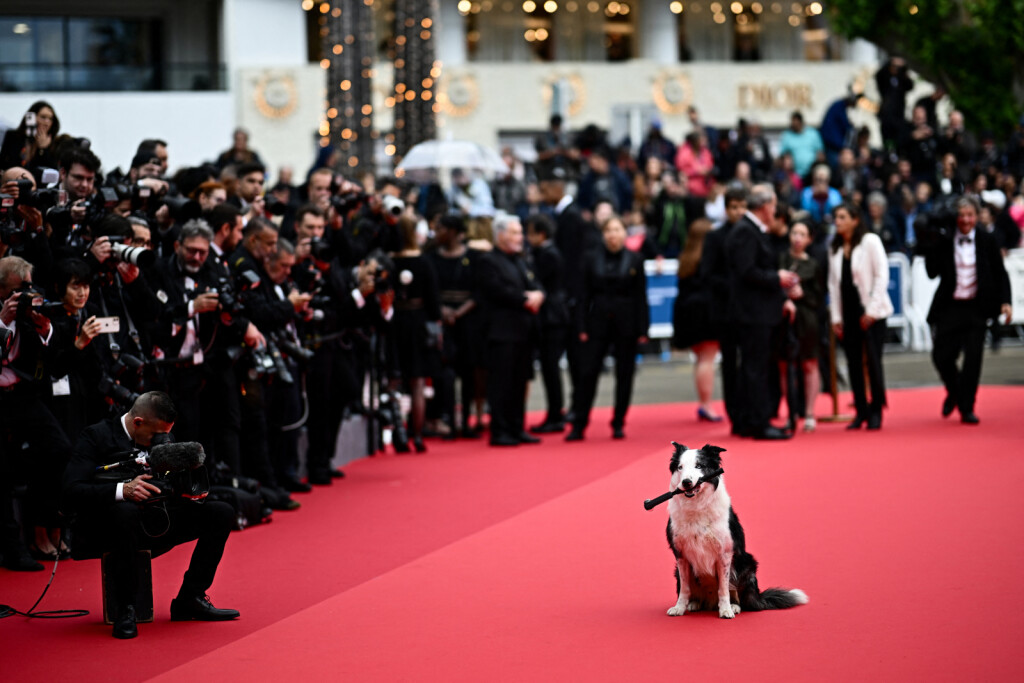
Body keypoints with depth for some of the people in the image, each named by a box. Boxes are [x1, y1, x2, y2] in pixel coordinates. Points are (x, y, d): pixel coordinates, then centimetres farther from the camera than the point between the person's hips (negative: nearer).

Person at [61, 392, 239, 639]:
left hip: (154, 523, 6)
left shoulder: (161, 440, 10)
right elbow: (71, 493, -21)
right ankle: (125, 609, -28)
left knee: (222, 513, -7)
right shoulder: (96, 437, -10)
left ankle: (189, 599, -1)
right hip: (105, 525, -6)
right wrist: (123, 490, -36)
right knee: (126, 512, -41)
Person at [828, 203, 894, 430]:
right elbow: (833, 283, 12)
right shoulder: (836, 248, 11)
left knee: (872, 361, -5)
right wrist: (836, 316, 6)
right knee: (854, 363, 4)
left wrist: (871, 310, -12)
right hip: (847, 313, 5)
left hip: (870, 312, -5)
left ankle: (876, 411, 5)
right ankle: (861, 411, 11)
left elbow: (882, 275, -8)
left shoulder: (870, 241, -4)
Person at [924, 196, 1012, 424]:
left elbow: (1000, 274, 5)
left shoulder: (987, 241, 1)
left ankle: (967, 407, 10)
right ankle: (954, 392, 30)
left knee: (973, 358, -4)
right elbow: (932, 272, -4)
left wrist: (1004, 301, -7)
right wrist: (930, 249, -15)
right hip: (949, 308, 0)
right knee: (942, 356, 0)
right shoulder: (944, 242, -1)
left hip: (976, 309, 0)